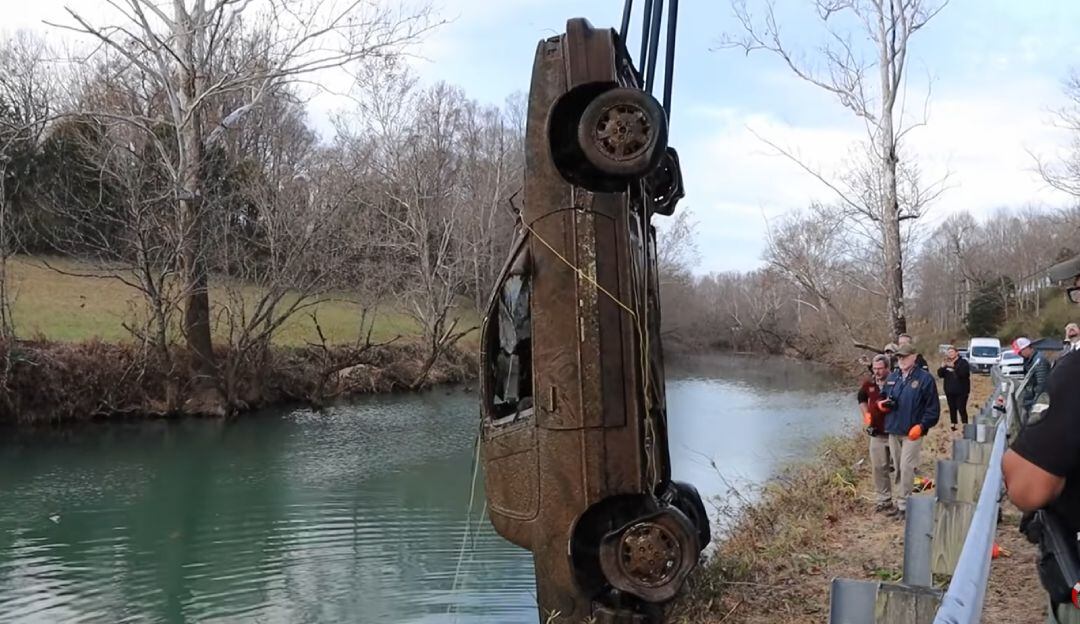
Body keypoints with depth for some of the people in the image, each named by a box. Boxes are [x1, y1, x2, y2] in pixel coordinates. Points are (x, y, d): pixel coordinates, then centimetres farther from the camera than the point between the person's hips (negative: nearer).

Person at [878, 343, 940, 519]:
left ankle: (903, 504, 1)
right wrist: (883, 404, -2)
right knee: (897, 468, 13)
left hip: (912, 432, -6)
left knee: (906, 468, -7)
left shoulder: (925, 378, -7)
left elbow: (933, 408, -7)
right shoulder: (892, 377, 11)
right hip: (893, 430, 6)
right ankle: (900, 500, 24)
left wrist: (921, 426, -15)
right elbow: (883, 397, 22)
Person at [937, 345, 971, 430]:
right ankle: (953, 426, 17)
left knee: (962, 409, -9)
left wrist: (954, 367, -32)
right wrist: (942, 367, -15)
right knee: (952, 409, 10)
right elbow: (940, 374, 3)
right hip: (949, 391, 5)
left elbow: (964, 373, -21)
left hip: (961, 391, -5)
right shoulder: (946, 363, 11)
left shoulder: (963, 362, -4)